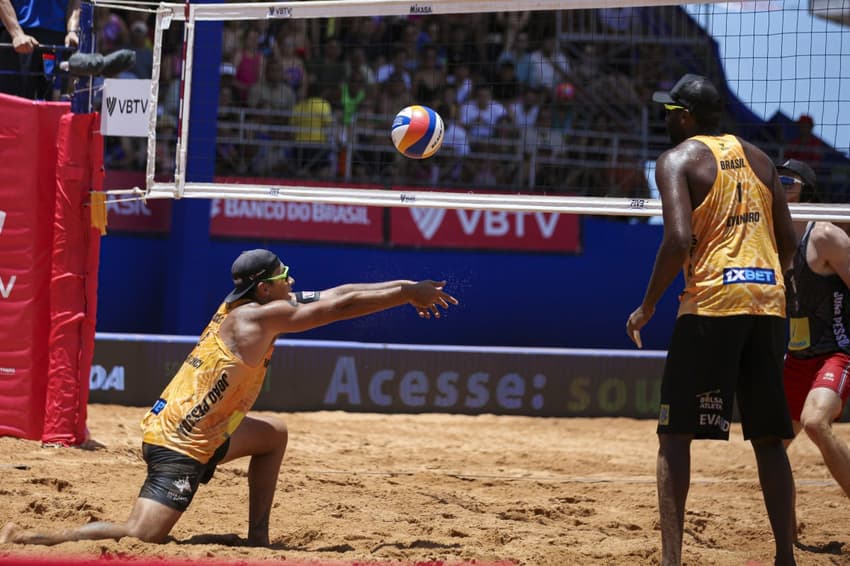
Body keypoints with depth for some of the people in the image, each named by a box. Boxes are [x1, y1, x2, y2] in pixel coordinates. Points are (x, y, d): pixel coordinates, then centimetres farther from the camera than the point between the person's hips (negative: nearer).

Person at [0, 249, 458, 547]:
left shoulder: (245, 305, 9)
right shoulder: (258, 317, -15)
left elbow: (335, 295, 13)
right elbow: (342, 307, -11)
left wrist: (404, 289, 13)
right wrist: (408, 294, -1)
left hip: (198, 431, 10)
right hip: (180, 447, -10)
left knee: (273, 435, 25)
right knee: (141, 538, -18)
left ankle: (258, 537, 22)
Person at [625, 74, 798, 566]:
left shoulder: (678, 160, -1)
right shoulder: (757, 157, 17)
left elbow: (679, 240, -14)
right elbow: (788, 240, 14)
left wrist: (648, 306, -5)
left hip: (712, 303, -5)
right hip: (769, 302, 5)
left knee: (675, 434, 0)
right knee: (769, 438, 12)